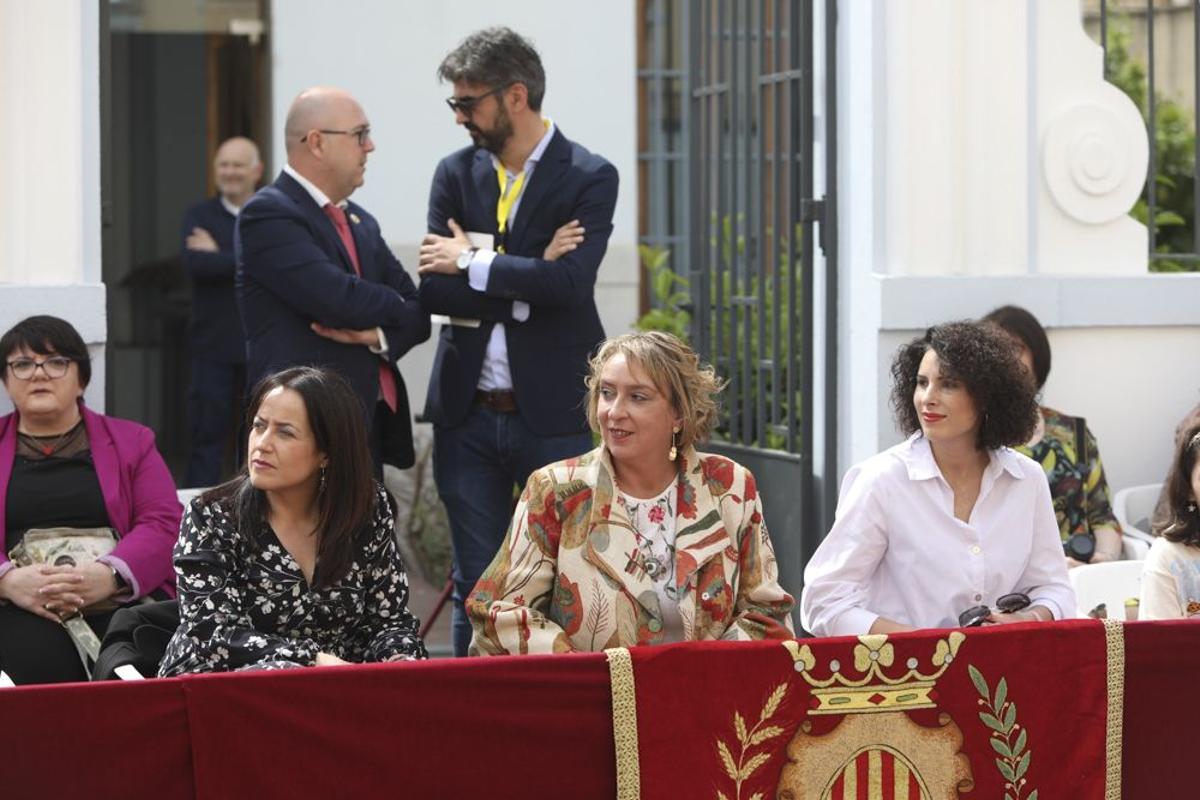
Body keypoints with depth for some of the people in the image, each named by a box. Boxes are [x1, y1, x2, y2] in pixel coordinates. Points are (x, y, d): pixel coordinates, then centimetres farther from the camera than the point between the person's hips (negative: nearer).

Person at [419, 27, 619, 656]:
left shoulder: (589, 178, -4)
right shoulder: (456, 173, 8)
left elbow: (569, 282, -19)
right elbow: (433, 290, -3)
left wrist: (473, 262, -10)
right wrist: (526, 279, -12)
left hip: (552, 414, -4)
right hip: (468, 414, 4)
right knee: (475, 586, 9)